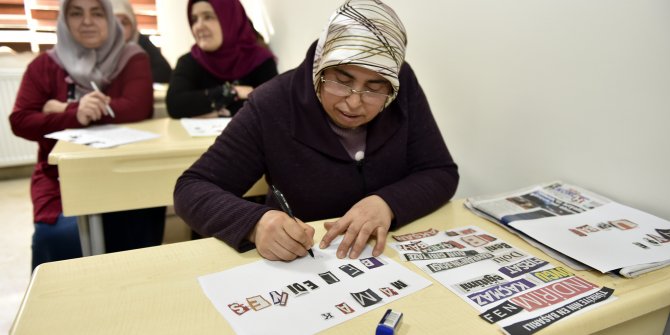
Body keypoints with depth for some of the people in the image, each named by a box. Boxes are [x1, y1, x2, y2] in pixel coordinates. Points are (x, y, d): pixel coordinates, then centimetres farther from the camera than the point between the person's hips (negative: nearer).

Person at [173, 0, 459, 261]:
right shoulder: (272, 105, -17)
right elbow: (192, 189, -15)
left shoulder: (403, 86, -9)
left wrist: (387, 203, -25)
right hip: (299, 265, -1)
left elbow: (442, 174, -6)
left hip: (386, 254, 2)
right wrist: (256, 223, -34)